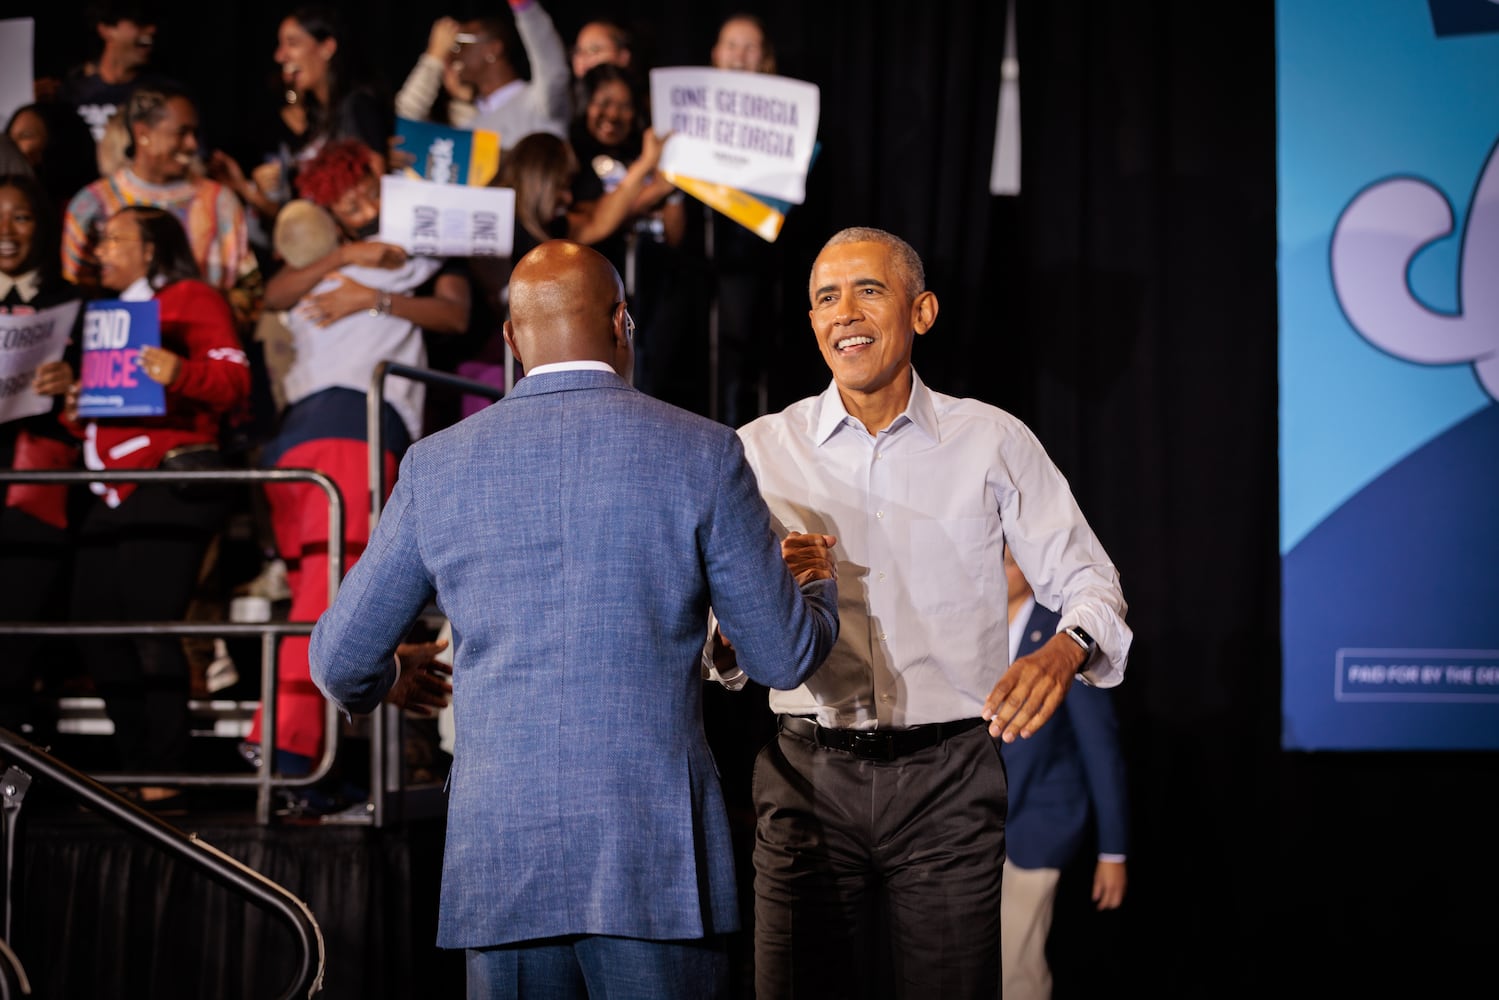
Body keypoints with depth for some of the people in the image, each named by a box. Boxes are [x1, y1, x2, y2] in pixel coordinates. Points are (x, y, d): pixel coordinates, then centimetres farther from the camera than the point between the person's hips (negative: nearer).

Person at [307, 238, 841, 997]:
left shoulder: (437, 465, 4)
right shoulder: (701, 454, -2)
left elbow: (341, 660, 12)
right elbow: (784, 659, 3)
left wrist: (367, 690, 37)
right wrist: (818, 582, 26)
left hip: (499, 862, 2)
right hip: (657, 860, -2)